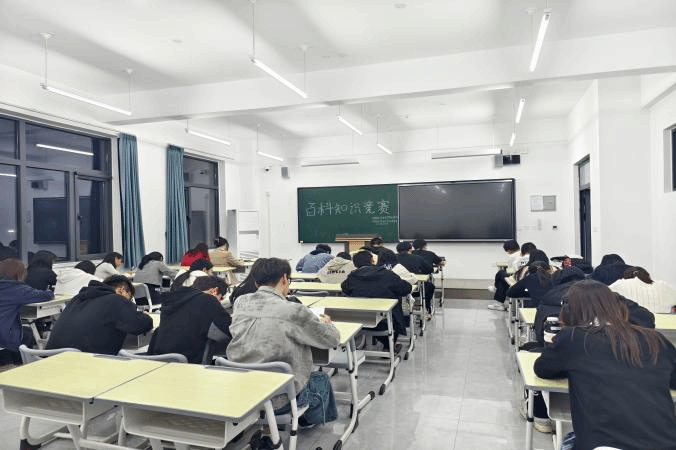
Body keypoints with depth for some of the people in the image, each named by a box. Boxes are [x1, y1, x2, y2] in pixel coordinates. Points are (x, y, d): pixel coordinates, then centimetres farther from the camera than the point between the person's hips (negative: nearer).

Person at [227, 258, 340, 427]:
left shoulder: (240, 303, -4)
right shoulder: (293, 311, -19)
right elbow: (333, 339, -7)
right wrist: (326, 323, 16)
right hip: (278, 400, -5)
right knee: (322, 379, 26)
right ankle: (310, 422, 49)